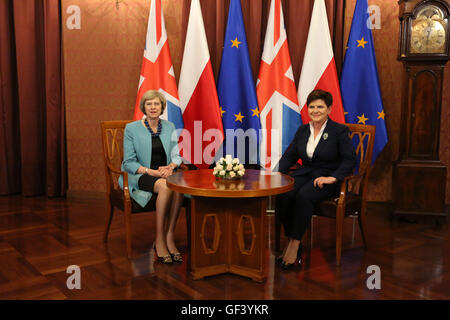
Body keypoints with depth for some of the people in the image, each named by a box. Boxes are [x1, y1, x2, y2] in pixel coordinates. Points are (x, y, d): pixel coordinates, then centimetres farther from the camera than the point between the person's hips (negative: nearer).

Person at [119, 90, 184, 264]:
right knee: (165, 186, -35)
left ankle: (169, 237, -23)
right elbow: (129, 162, -4)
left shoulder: (169, 127, 12)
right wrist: (151, 171, -19)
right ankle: (159, 240, -26)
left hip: (164, 173, 4)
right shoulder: (131, 129, 0)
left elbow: (176, 155, 12)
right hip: (139, 177, -3)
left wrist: (170, 166, -12)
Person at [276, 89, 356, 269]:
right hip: (303, 174, 5)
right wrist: (279, 174, -3)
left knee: (304, 196, -36)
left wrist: (333, 178, -21)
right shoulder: (302, 130, 14)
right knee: (283, 196, -28)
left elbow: (350, 160, -7)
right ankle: (291, 242, -17)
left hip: (326, 177, -4)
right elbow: (289, 155, 14)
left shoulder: (339, 131, -1)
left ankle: (295, 244, -27)